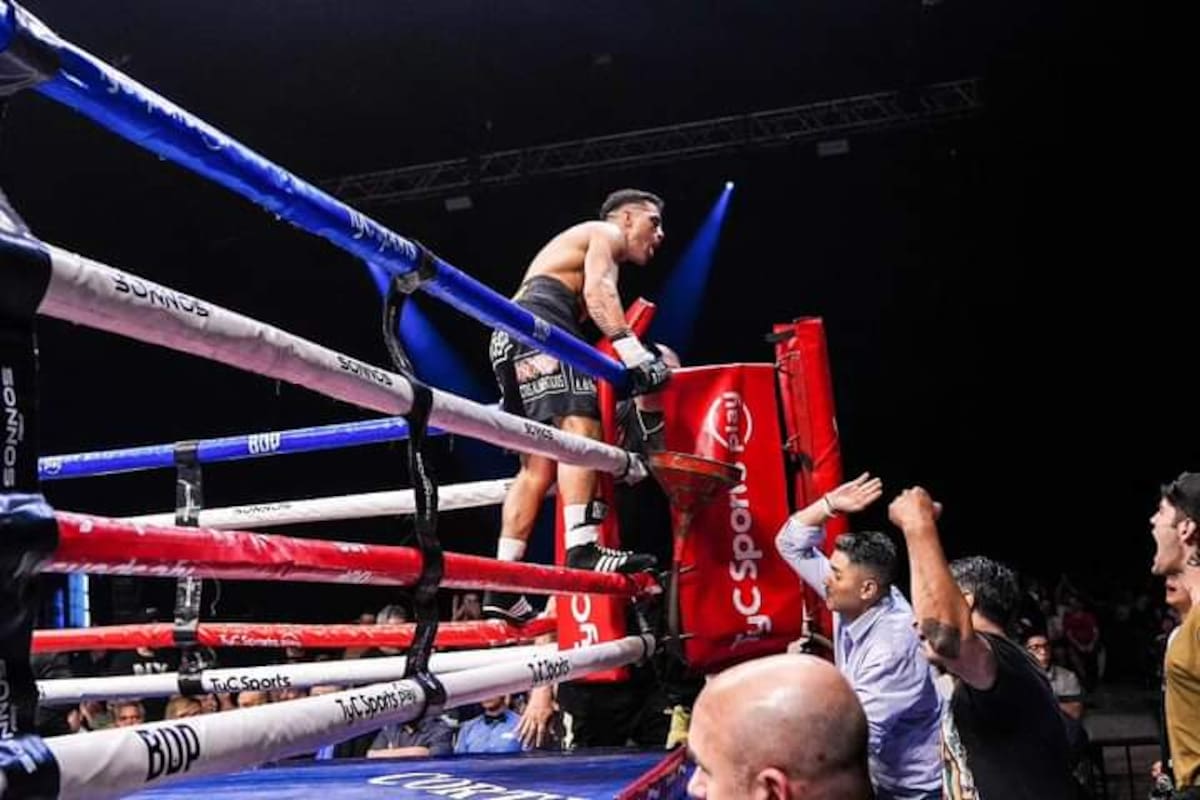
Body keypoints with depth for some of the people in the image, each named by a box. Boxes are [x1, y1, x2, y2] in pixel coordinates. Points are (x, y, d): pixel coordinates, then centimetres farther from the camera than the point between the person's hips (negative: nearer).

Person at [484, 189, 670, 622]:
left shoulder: (580, 245, 40)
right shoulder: (606, 232, 11)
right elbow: (598, 290, -9)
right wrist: (633, 351, -21)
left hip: (507, 341, 9)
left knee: (538, 467, 3)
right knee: (580, 428, -24)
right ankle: (583, 548, -41)